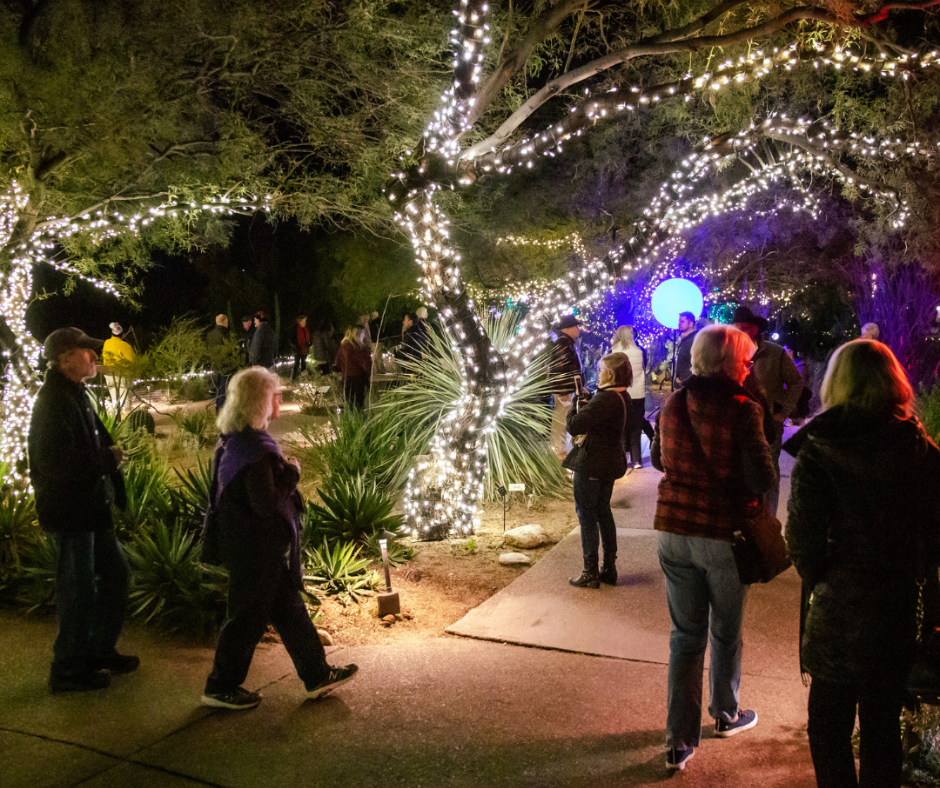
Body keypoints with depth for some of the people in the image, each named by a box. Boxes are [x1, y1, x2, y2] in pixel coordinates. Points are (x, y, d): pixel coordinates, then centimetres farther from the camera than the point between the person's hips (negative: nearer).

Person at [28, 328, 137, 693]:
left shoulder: (76, 395, 13)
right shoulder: (54, 402, -20)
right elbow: (61, 464, -28)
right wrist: (109, 458, -16)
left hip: (91, 507, 10)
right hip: (70, 511, -10)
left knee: (115, 576, 18)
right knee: (78, 590, 2)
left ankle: (100, 650, 33)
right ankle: (68, 669, 17)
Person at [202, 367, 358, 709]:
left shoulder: (234, 441, 6)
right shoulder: (255, 448, -27)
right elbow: (266, 504, -27)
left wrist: (284, 472, 11)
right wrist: (291, 473, -16)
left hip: (248, 543, 10)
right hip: (257, 550, -10)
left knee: (289, 608, 18)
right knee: (248, 618, 7)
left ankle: (317, 675, 30)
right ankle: (221, 688, 24)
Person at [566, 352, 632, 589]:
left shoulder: (604, 399, -24)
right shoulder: (624, 398, 6)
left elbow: (574, 426, -27)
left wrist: (575, 405, -8)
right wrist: (586, 404, 8)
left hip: (592, 465, -9)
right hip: (612, 463, 9)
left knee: (587, 514, 1)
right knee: (603, 511, 18)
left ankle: (590, 573, 6)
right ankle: (609, 569, 25)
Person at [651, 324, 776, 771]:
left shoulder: (673, 405, 0)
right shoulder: (743, 410, -16)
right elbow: (763, 479, -17)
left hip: (674, 532, 4)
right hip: (725, 534, -4)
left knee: (685, 636, 13)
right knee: (725, 633, 19)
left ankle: (679, 741, 14)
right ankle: (725, 715, 41)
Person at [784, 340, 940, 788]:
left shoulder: (817, 452, -15)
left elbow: (803, 538, -16)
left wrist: (818, 581, 2)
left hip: (839, 613, -4)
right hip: (901, 610, 4)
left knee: (830, 733, 13)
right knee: (883, 727, 20)